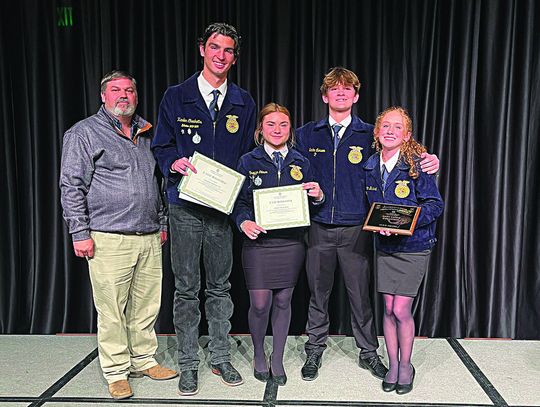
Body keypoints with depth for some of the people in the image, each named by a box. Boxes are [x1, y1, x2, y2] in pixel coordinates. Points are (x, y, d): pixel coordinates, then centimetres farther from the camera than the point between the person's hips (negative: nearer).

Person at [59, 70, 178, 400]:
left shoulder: (147, 134, 18)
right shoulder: (84, 133, 1)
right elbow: (71, 186, -4)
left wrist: (162, 224, 20)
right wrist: (80, 233, -9)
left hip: (150, 239, 5)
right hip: (109, 240, -5)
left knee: (147, 306, 11)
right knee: (112, 309, 0)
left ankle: (144, 360, 27)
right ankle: (117, 372, 14)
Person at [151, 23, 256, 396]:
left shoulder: (243, 103, 8)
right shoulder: (176, 97, 2)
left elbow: (247, 154, 11)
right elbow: (162, 146, 5)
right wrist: (175, 162, -17)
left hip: (224, 207, 2)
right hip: (185, 207, -2)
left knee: (220, 287, 12)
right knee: (186, 289, 6)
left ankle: (221, 357, 27)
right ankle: (188, 364, 20)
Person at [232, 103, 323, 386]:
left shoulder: (301, 163, 8)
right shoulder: (248, 162, 2)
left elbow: (308, 204, 11)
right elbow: (240, 201, 0)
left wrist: (317, 196, -10)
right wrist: (244, 222, -19)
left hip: (291, 242, 2)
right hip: (258, 241, -2)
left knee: (283, 301, 9)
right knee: (259, 304, -1)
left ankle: (277, 359, 27)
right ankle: (258, 354, 27)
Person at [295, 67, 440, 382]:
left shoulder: (370, 135, 3)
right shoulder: (307, 135, 7)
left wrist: (428, 163, -14)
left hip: (356, 229, -1)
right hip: (319, 228, 1)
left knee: (360, 293, 8)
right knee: (318, 292, 11)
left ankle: (369, 352, 27)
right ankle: (315, 351, 29)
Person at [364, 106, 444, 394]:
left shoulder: (417, 164, -13)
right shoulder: (371, 166, 2)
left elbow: (435, 205, -11)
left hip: (413, 245, -4)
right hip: (384, 246, 4)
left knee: (401, 310, -4)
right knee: (389, 308, 8)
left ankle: (405, 366, 20)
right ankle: (392, 365, 25)